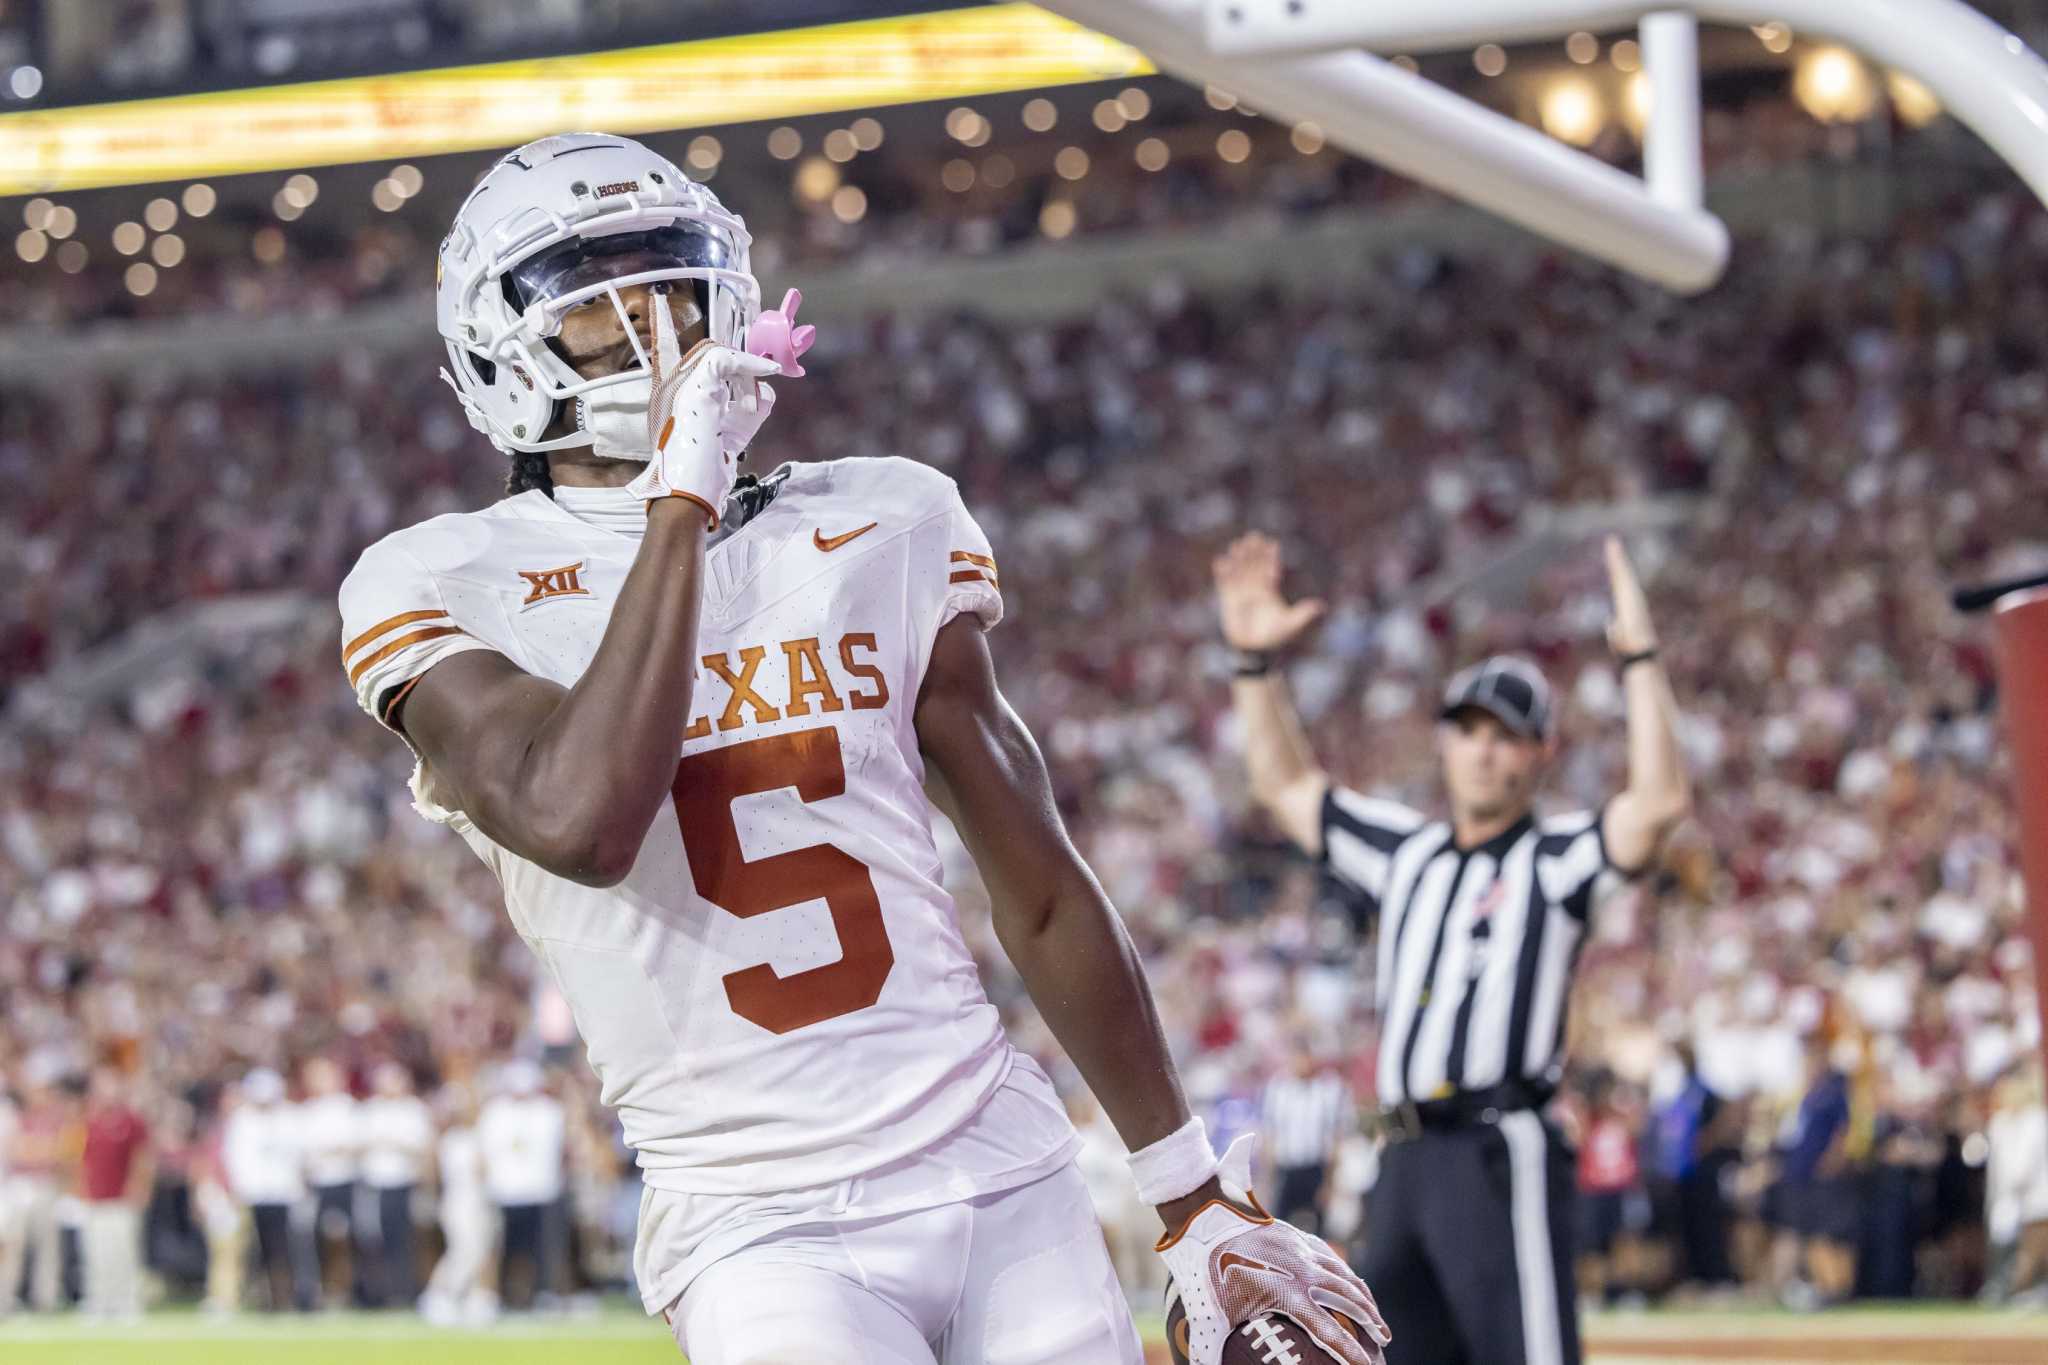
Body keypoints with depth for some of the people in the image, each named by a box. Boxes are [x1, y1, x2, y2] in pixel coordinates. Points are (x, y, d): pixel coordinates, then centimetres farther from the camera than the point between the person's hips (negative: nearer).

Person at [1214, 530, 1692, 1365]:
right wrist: (1256, 663, 20)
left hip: (1501, 1160, -7)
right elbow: (1286, 789, 28)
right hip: (1403, 1164, 7)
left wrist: (1639, 660, -18)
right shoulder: (1405, 854, 21)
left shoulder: (1556, 859, 2)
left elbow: (1660, 802, -15)